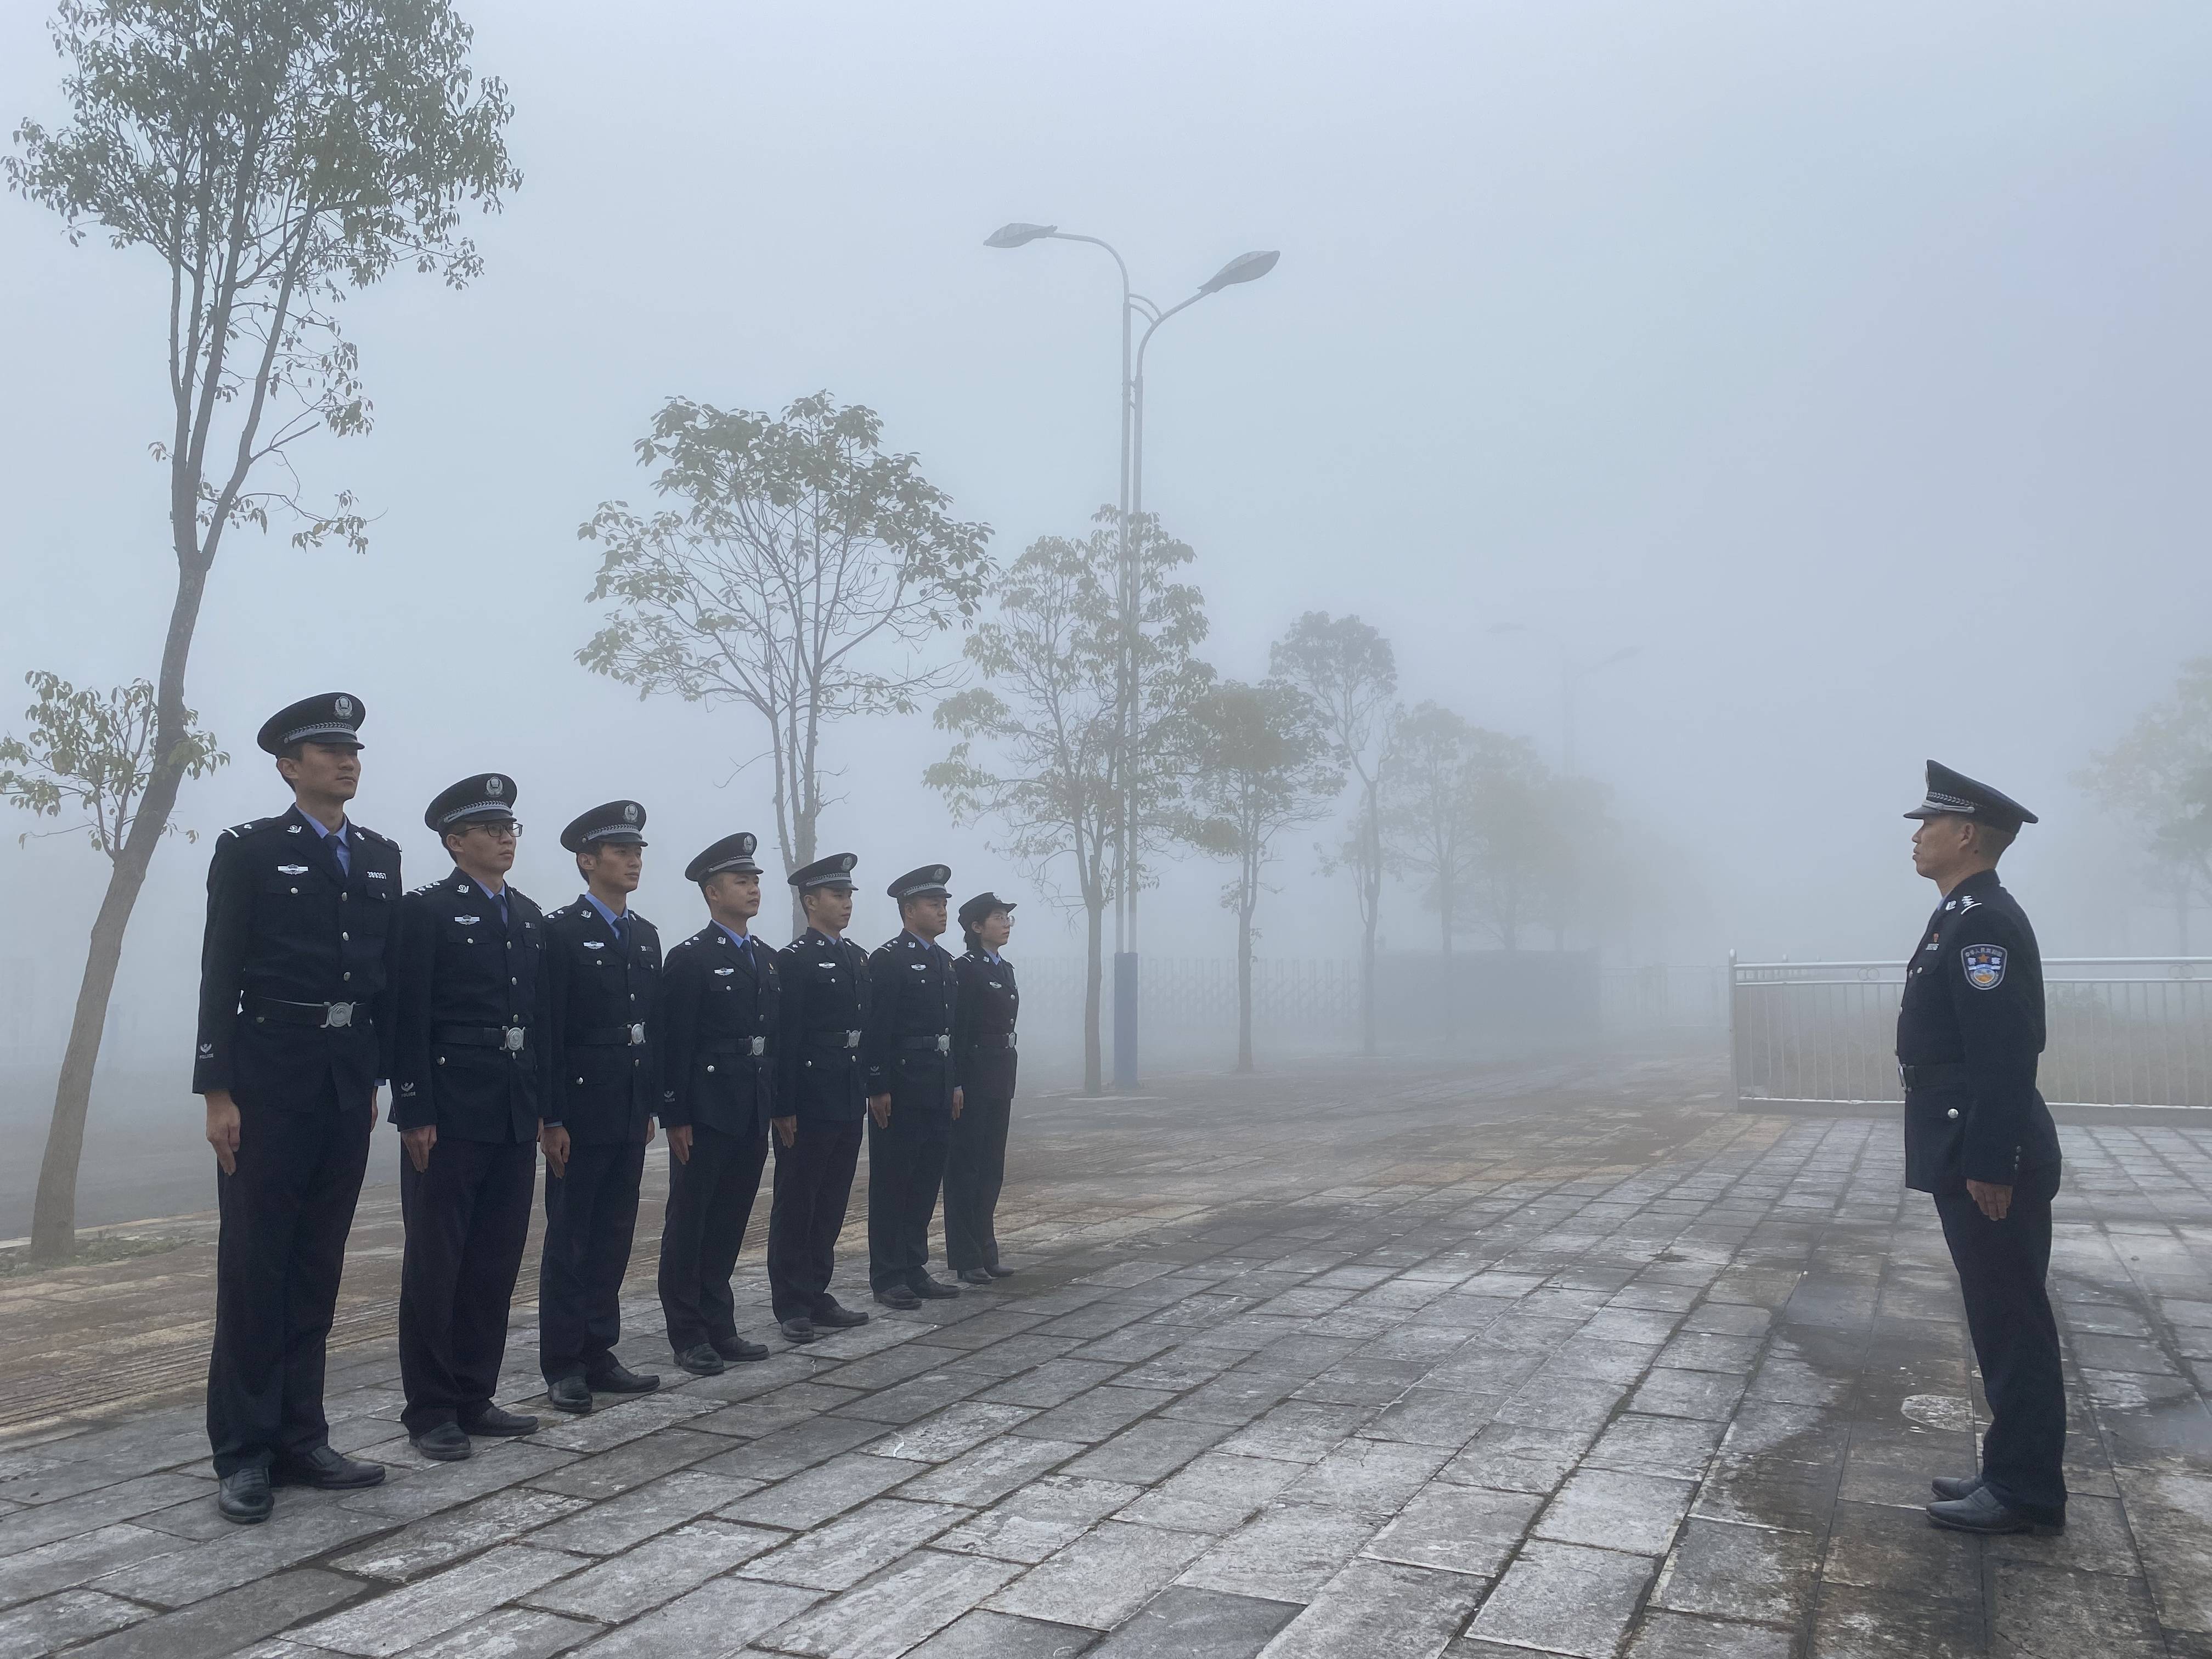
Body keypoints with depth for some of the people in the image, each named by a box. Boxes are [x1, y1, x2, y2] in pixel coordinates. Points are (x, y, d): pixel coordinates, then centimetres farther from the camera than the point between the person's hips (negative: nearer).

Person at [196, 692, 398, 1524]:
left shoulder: (380, 857, 12)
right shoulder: (248, 849, -2)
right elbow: (221, 975, -6)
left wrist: (379, 1078, 11)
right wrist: (217, 1090, -11)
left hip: (350, 1078, 5)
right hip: (270, 1071, -5)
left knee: (317, 1266, 10)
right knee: (254, 1266, 1)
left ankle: (300, 1438, 19)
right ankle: (244, 1454, 10)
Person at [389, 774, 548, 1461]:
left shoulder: (529, 917, 14)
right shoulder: (426, 910, -5)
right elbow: (408, 1018, -10)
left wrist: (546, 1110, 11)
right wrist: (416, 1113, -15)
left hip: (515, 1118, 6)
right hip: (449, 1115, -6)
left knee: (497, 1263, 11)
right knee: (435, 1264, 3)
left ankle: (474, 1396, 22)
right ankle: (430, 1409, 13)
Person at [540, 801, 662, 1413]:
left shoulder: (646, 936, 13)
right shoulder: (561, 930, -8)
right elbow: (548, 1031, -12)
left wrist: (651, 1104, 12)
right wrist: (551, 1119, -15)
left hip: (631, 1111, 7)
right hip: (581, 1108, -6)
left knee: (614, 1234, 11)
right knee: (569, 1236, 2)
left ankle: (598, 1354, 20)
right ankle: (563, 1366, 10)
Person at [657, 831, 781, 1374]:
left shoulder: (767, 959, 13)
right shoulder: (690, 958, -8)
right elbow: (674, 1044, -12)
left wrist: (778, 1108, 13)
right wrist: (676, 1118, -15)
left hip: (753, 1115, 7)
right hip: (706, 1113, -7)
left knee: (730, 1223, 13)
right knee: (689, 1223, 3)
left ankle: (719, 1326, 21)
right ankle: (687, 1335, 11)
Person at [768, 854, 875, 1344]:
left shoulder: (857, 958, 13)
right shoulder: (792, 960, -10)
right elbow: (784, 1040, -14)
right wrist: (785, 1109, -16)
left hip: (848, 1102, 7)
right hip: (809, 1102, -7)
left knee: (832, 1204, 13)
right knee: (795, 1206, 4)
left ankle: (817, 1295, 23)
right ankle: (792, 1305, 11)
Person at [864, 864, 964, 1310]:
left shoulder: (944, 960, 15)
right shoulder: (887, 960, -11)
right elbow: (875, 1029, -15)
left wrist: (955, 1084, 16)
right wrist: (878, 1089, -18)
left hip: (938, 1090, 8)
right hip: (900, 1090, -8)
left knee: (927, 1180, 12)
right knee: (891, 1182, 1)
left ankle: (914, 1269, 21)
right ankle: (888, 1277, 8)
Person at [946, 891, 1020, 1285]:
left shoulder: (1005, 969, 14)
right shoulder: (965, 969, -11)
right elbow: (956, 1030, -15)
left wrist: (1007, 1081, 17)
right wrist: (957, 1085, -19)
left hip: (1000, 1079, 8)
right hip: (972, 1077, -8)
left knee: (992, 1167, 12)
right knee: (965, 1166, 0)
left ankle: (985, 1252, 20)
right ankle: (966, 1258, 6)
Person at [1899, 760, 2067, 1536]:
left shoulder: (1985, 921, -18)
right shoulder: (1963, 918, 14)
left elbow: (2005, 1054, -23)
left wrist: (1990, 1167, -23)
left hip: (1990, 1163, -10)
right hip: (1969, 1158, 10)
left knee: (2012, 1324, 0)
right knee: (2001, 1320, 16)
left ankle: (2027, 1494, 10)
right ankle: (2013, 1470, 26)